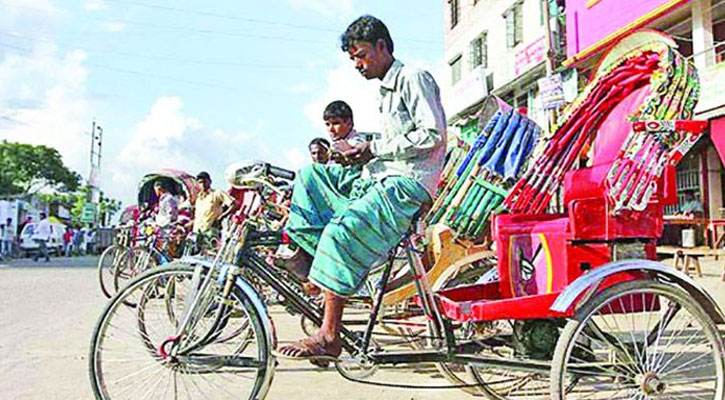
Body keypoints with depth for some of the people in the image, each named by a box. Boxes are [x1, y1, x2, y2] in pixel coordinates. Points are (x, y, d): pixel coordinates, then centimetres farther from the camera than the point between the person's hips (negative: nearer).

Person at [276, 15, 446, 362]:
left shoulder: (414, 78, -3)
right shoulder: (387, 91, 27)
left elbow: (433, 135, -14)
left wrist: (376, 148, -13)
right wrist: (362, 152, 7)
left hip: (408, 183, -10)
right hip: (380, 179, 10)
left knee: (341, 230, -29)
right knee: (310, 174, 7)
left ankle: (328, 336, -26)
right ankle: (308, 252, -3)